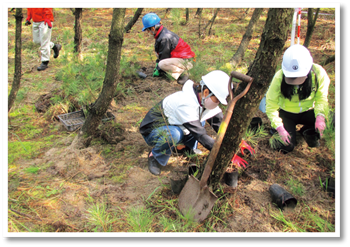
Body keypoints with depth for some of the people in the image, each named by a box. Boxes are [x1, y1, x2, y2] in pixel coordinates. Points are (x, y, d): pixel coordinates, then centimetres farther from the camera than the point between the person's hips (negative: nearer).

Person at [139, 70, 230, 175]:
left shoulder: (203, 99, -10)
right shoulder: (186, 104, -35)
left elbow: (219, 122, -8)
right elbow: (201, 135, -34)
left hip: (171, 126, 8)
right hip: (152, 132, -8)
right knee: (174, 134, -38)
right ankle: (154, 156, -11)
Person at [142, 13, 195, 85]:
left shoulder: (164, 39, -23)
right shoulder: (163, 33, 7)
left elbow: (163, 57, -17)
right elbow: (161, 54, 17)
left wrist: (158, 70, -7)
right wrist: (157, 63, 12)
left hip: (185, 60, -11)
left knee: (162, 64, -29)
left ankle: (182, 73, -15)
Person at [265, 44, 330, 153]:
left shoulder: (318, 73, -22)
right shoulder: (279, 78, -26)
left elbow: (321, 98, -12)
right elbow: (271, 106, -20)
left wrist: (320, 115, -31)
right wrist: (279, 127, -31)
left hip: (307, 112, 2)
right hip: (286, 114, -2)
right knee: (286, 147, -16)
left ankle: (305, 132, 8)